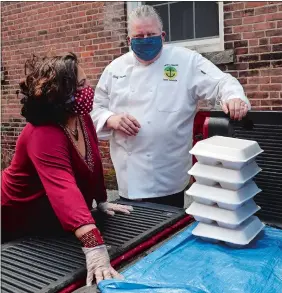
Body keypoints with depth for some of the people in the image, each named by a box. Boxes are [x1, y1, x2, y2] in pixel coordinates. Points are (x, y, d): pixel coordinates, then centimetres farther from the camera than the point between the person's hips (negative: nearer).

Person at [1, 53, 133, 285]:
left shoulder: (81, 117, -12)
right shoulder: (42, 135, -37)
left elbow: (93, 161, 3)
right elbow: (64, 191, -52)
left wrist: (102, 201, 10)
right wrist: (94, 247, -62)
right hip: (19, 224, -7)